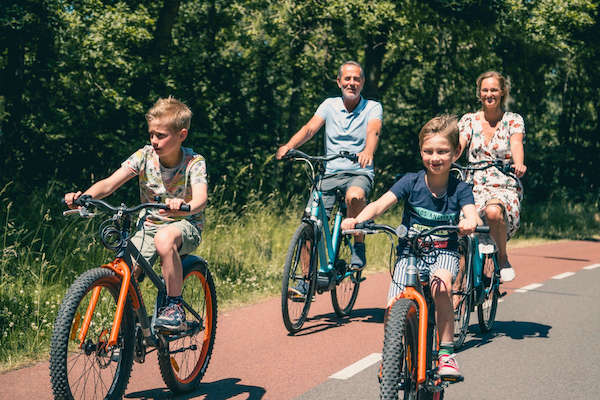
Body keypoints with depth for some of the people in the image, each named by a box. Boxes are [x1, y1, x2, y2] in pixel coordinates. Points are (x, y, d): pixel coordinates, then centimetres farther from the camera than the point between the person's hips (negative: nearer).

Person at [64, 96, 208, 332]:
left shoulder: (194, 163, -14)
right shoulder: (145, 156, -7)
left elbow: (200, 200, -32)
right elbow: (110, 183, -15)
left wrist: (184, 206, -56)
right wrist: (83, 197, -34)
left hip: (185, 226, -4)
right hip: (148, 226, 4)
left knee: (164, 238, -40)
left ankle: (175, 306, -24)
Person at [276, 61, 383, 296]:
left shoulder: (372, 108, 2)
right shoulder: (330, 105, 9)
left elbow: (373, 131, -18)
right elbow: (310, 128, -6)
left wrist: (368, 151, -42)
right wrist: (289, 146, -26)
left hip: (360, 173, -3)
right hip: (330, 173, 3)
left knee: (355, 196, -37)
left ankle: (359, 245, -12)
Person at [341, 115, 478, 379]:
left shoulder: (459, 189, -5)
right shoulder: (411, 182, -6)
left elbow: (471, 214, -23)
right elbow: (381, 204, -18)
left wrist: (469, 223, -48)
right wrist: (357, 220, -38)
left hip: (444, 251, -1)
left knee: (441, 286, -34)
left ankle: (447, 354, -18)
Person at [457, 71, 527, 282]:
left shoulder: (513, 120, 6)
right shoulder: (469, 120, 11)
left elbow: (516, 144, -13)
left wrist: (518, 164, -37)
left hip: (505, 188, -2)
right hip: (474, 189, 2)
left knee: (493, 212, -37)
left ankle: (503, 258, -12)